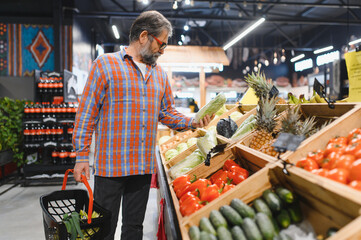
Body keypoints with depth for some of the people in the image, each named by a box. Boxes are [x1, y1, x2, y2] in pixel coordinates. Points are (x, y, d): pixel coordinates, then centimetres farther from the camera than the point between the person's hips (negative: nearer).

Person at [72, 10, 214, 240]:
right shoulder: (105, 64, -4)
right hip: (110, 165, -4)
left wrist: (192, 122, -2)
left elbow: (167, 113, 15)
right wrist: (82, 156, -8)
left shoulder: (160, 74, 11)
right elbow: (87, 113, -6)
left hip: (144, 166, 5)